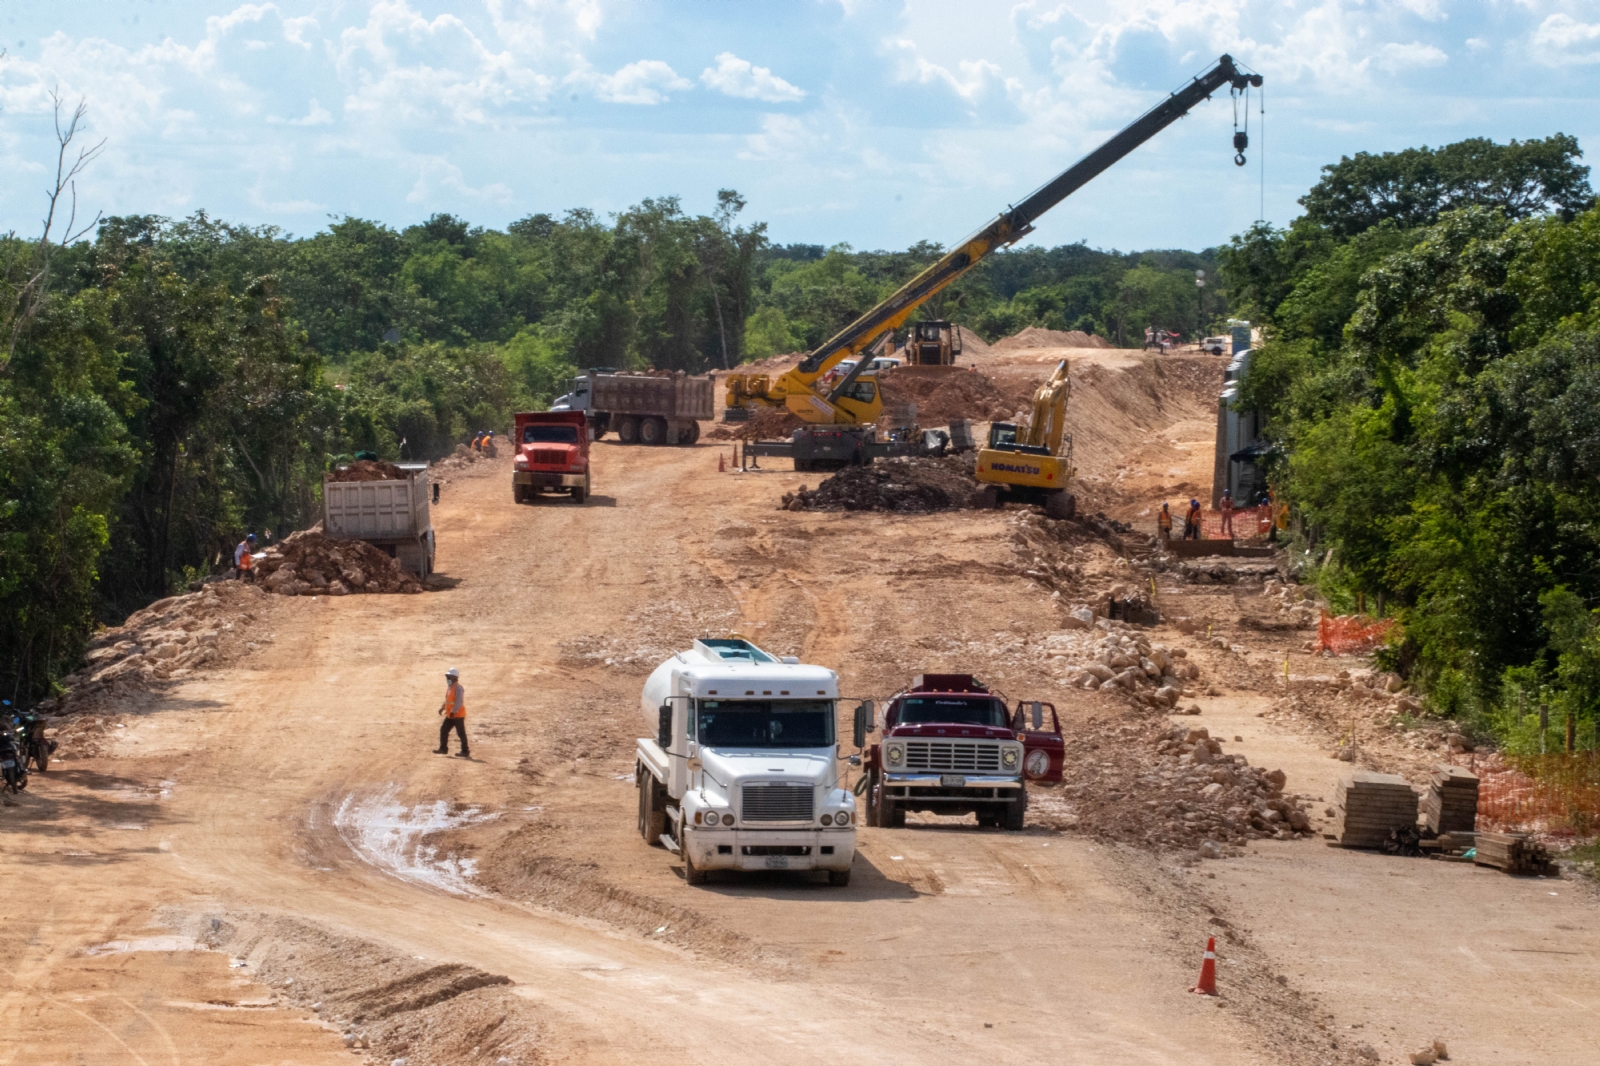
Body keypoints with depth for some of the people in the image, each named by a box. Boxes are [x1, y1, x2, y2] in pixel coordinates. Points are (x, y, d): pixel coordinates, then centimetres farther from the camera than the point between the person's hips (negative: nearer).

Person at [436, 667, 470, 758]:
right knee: (443, 729, 12)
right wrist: (442, 707, 15)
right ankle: (443, 748, 21)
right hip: (450, 715, 10)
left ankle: (465, 751, 3)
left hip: (458, 715, -10)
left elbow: (459, 702, -25)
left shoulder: (458, 688, -18)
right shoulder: (449, 687, 13)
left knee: (461, 733, -3)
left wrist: (453, 711, -27)